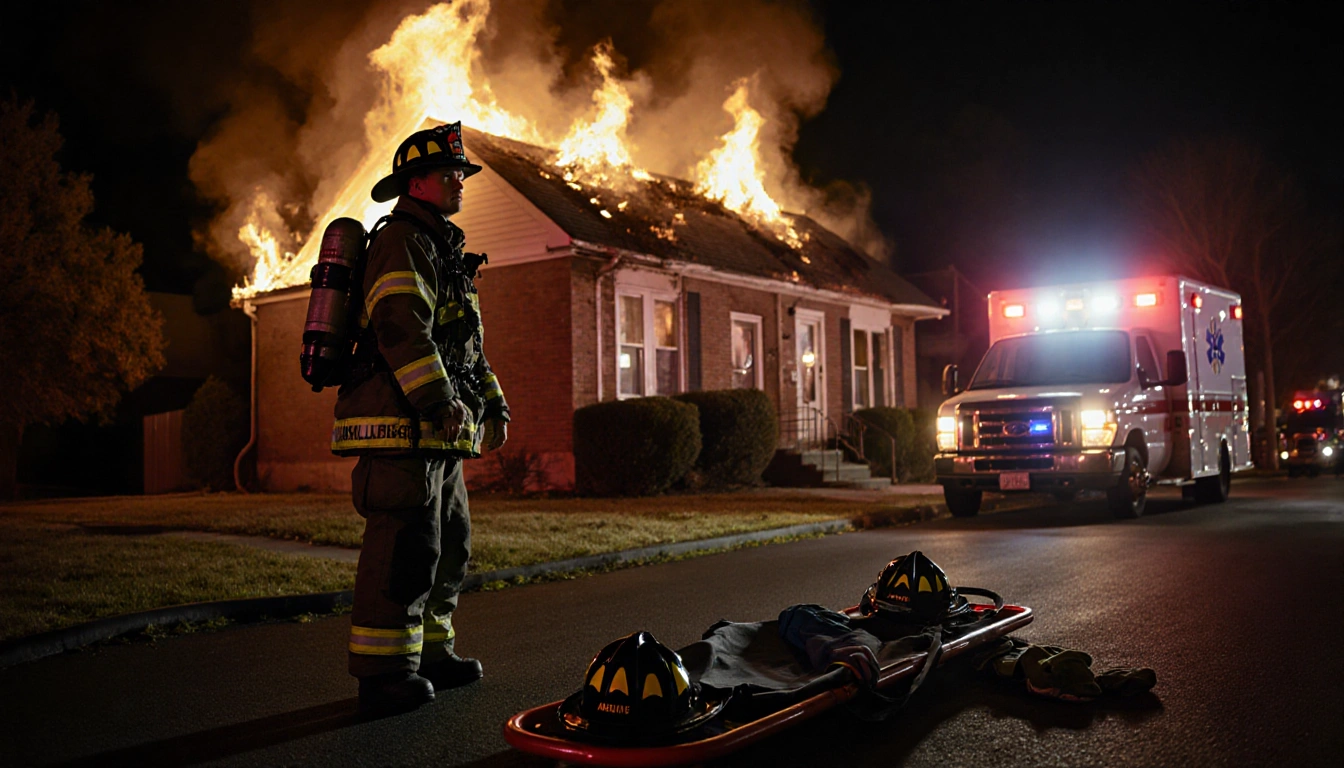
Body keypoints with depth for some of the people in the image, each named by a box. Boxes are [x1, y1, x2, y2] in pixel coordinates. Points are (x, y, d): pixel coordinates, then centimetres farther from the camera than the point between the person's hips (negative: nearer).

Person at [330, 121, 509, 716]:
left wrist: (493, 405, 22)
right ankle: (384, 676, -4)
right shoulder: (402, 241, -7)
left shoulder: (443, 251, 27)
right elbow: (402, 326, -20)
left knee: (449, 544, 16)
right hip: (404, 425, -11)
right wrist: (439, 399, -26)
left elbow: (466, 343, 29)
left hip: (440, 433, 11)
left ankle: (429, 654, 27)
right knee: (406, 546, -11)